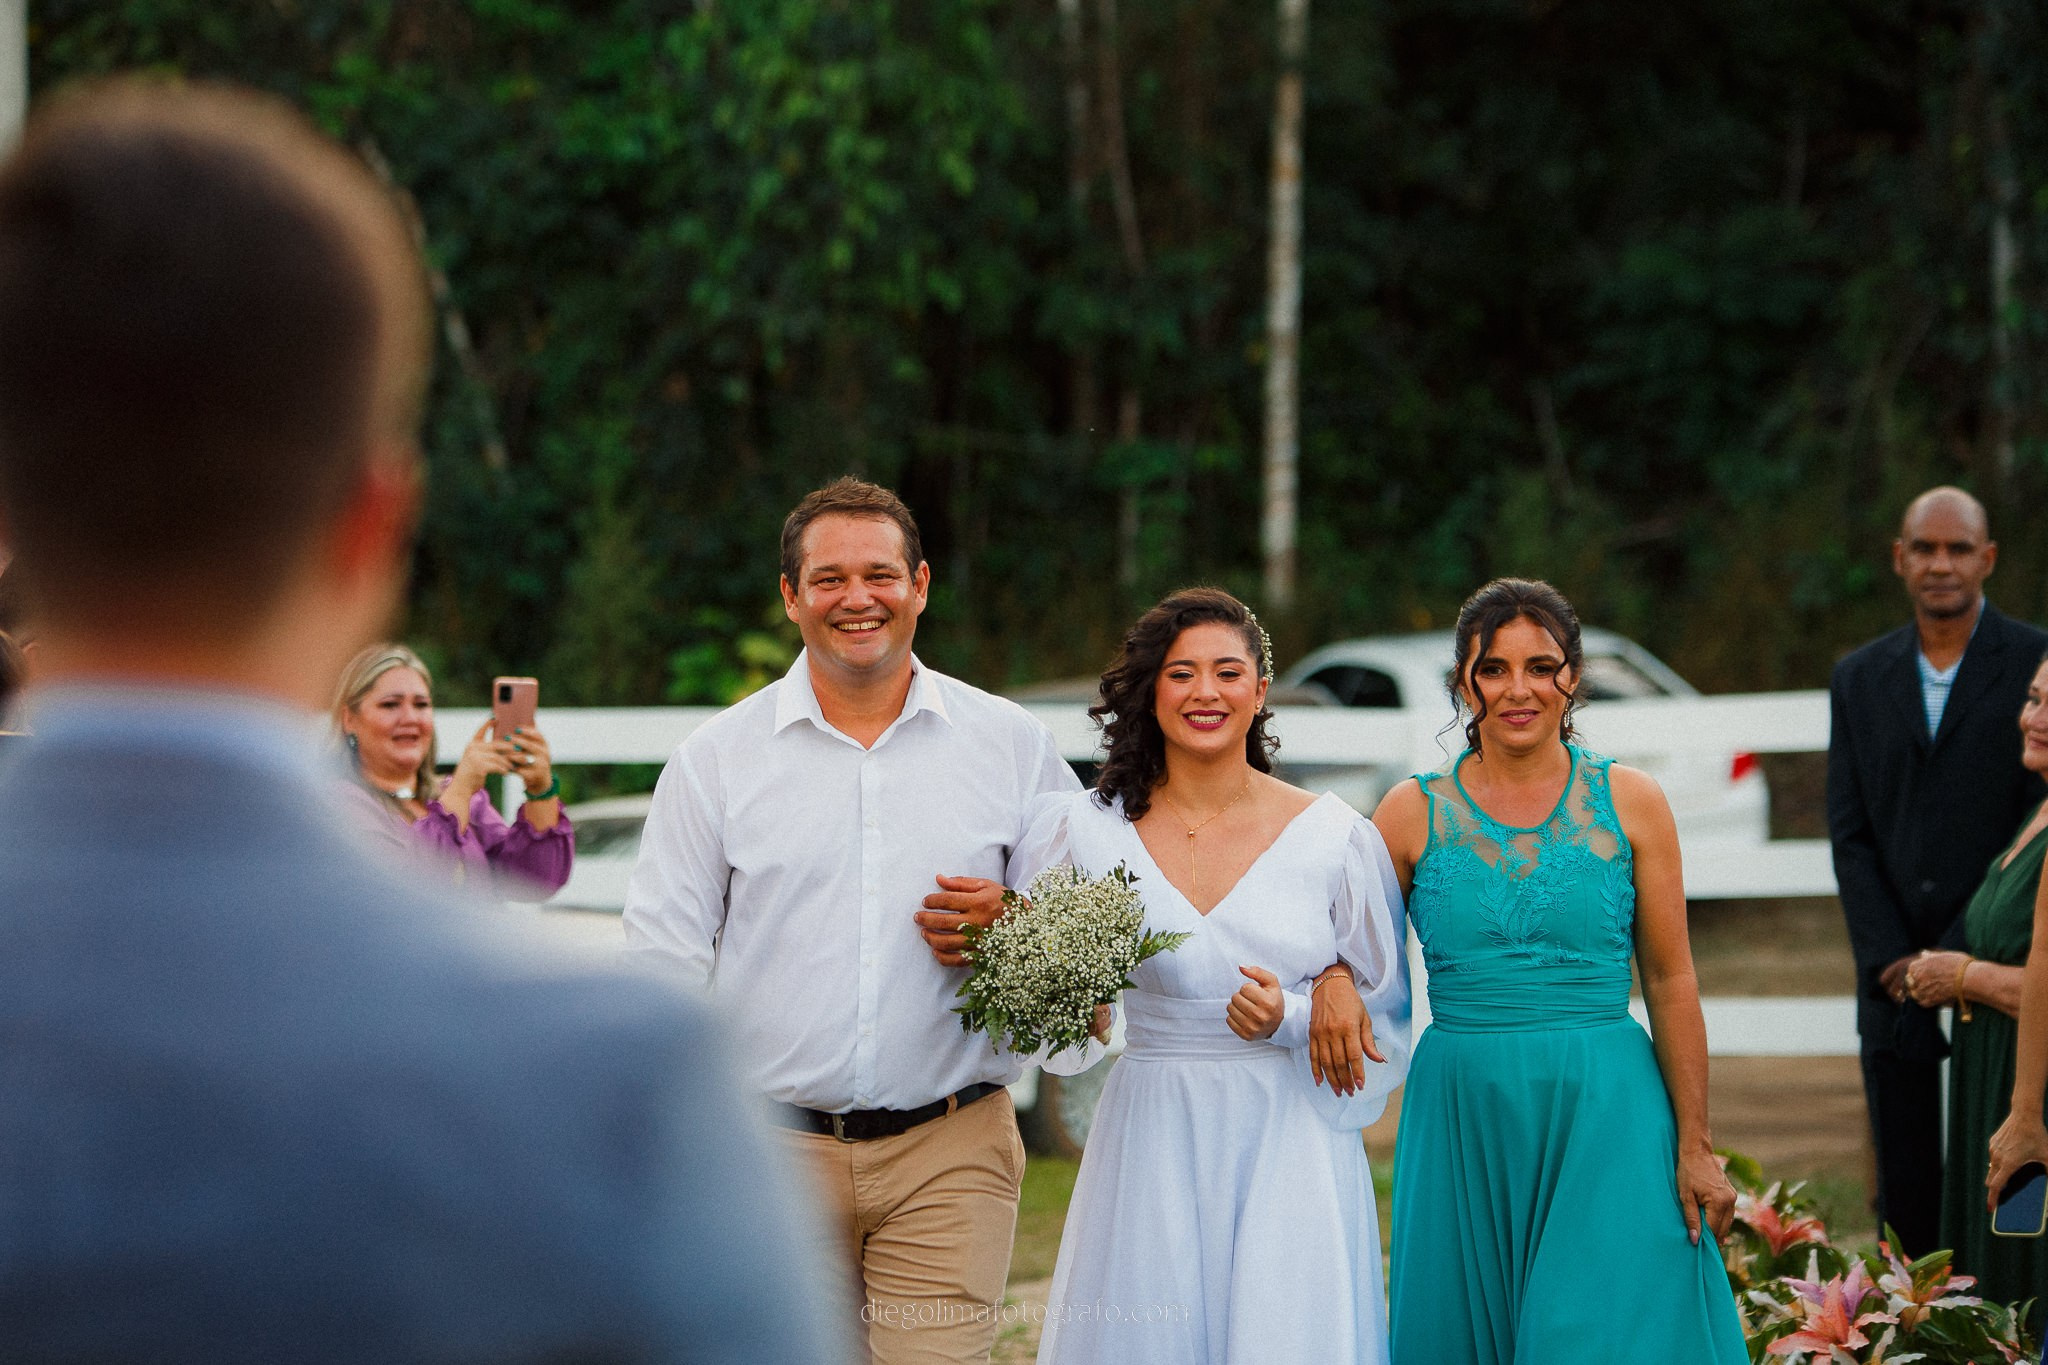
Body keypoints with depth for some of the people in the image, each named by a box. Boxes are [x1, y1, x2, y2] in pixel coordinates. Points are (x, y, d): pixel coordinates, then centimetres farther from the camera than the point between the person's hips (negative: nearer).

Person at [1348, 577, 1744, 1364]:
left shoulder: (1629, 804, 2)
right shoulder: (1415, 813, 3)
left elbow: (1671, 983, 2)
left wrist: (1695, 1146, 0)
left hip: (1605, 1120, -1)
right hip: (1463, 1116, 1)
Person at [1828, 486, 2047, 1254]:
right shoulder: (1859, 680, 11)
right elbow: (1849, 835, 8)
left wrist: (1958, 955, -12)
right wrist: (1891, 961, -5)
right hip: (1896, 984, 4)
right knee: (1905, 1199, 5)